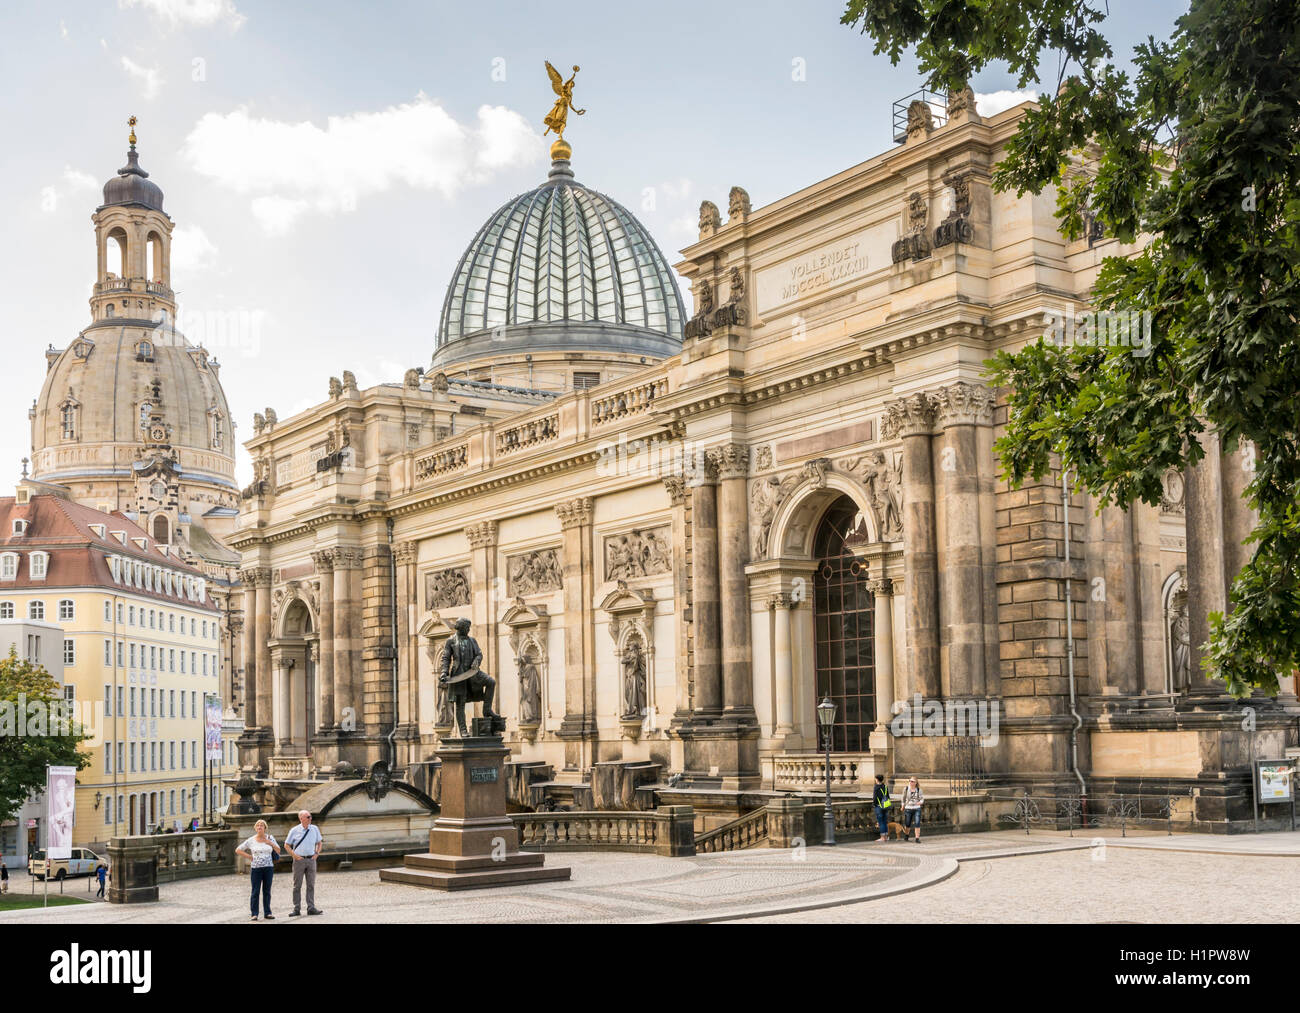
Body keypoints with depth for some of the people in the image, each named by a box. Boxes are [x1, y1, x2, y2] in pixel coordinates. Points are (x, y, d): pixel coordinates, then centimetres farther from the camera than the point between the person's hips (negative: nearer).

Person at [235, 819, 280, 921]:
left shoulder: (270, 838, 5)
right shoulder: (251, 840, 2)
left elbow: (278, 851, 6)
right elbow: (238, 850, 7)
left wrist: (270, 843, -8)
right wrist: (249, 857, -1)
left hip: (269, 868, 1)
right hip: (256, 868, -1)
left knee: (267, 891, 6)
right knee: (255, 892, -2)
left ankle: (267, 913, 12)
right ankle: (254, 914, 3)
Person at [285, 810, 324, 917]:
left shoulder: (315, 829, 5)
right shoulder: (294, 831, -3)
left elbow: (319, 842, 19)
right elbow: (287, 845, 4)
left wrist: (316, 853, 5)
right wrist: (295, 856, -5)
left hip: (311, 860, 3)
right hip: (299, 860, -2)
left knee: (311, 885, 2)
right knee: (297, 886, 1)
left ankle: (311, 908, 4)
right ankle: (296, 909, 5)